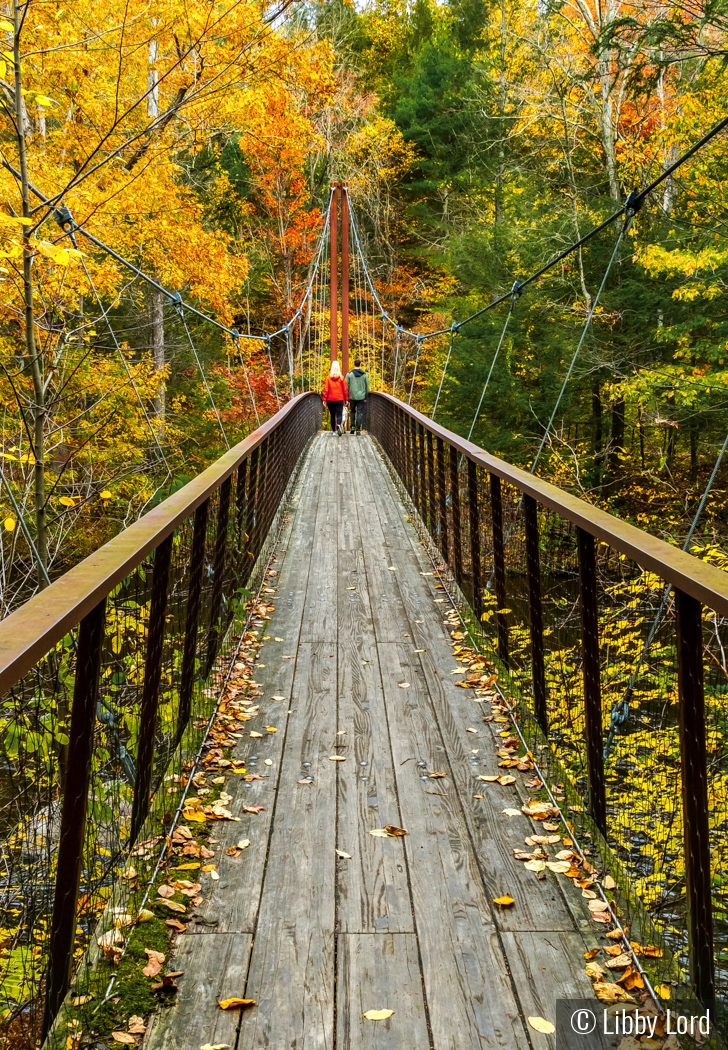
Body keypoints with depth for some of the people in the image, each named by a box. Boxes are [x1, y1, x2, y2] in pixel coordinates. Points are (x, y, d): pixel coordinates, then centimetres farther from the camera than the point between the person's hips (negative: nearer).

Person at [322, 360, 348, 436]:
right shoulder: (341, 377, -4)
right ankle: (339, 425, -29)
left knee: (332, 415, 13)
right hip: (339, 399, -1)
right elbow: (345, 389, -2)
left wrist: (324, 400, 0)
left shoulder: (329, 377, -4)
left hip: (330, 400, 1)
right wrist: (346, 399, 6)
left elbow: (326, 389, -5)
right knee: (339, 414, 0)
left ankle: (334, 430, 19)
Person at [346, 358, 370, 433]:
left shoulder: (349, 374, -3)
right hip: (361, 397, 0)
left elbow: (347, 386, -2)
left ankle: (353, 426, 9)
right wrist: (365, 397, 10)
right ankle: (358, 429, -3)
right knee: (360, 413, 2)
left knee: (352, 411, 19)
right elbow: (367, 387, 3)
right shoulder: (364, 375, 0)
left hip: (352, 397, 0)